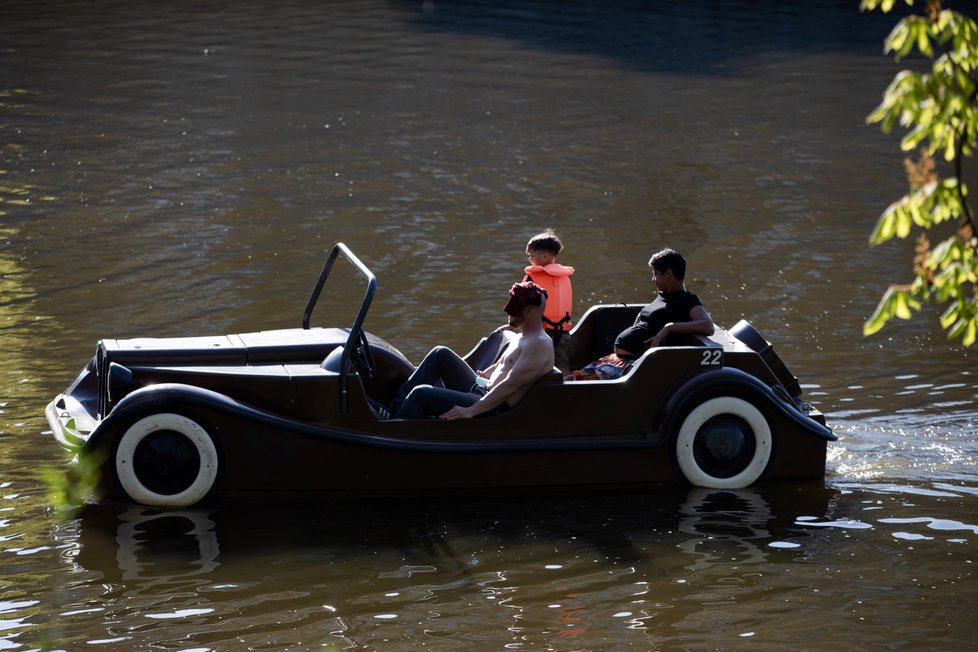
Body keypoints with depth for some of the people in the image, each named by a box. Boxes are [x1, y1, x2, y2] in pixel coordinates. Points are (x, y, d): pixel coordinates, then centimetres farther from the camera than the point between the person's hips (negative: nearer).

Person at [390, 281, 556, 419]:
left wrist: (470, 411, -28)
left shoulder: (539, 345, -18)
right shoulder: (523, 338, 15)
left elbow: (510, 385, -25)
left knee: (421, 394, -18)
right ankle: (397, 405, 7)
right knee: (440, 354, 12)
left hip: (493, 412, -10)